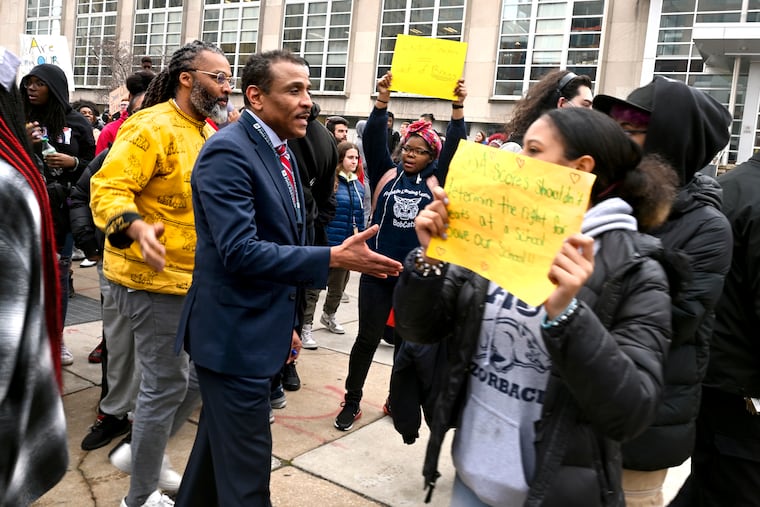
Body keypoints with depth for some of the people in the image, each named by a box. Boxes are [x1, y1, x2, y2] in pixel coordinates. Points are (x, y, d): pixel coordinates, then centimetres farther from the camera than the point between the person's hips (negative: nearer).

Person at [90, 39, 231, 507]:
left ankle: (141, 450, 37)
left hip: (195, 279, 9)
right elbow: (108, 189, -22)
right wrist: (136, 227, -39)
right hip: (156, 278, -9)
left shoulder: (209, 134, 13)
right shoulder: (152, 127, -15)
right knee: (167, 386, 0)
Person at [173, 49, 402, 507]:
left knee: (219, 447, 24)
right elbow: (240, 252, -27)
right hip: (234, 335, -9)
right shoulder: (228, 151, -18)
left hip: (259, 331, 9)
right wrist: (335, 258, -28)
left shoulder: (282, 153, 11)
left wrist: (289, 321, 19)